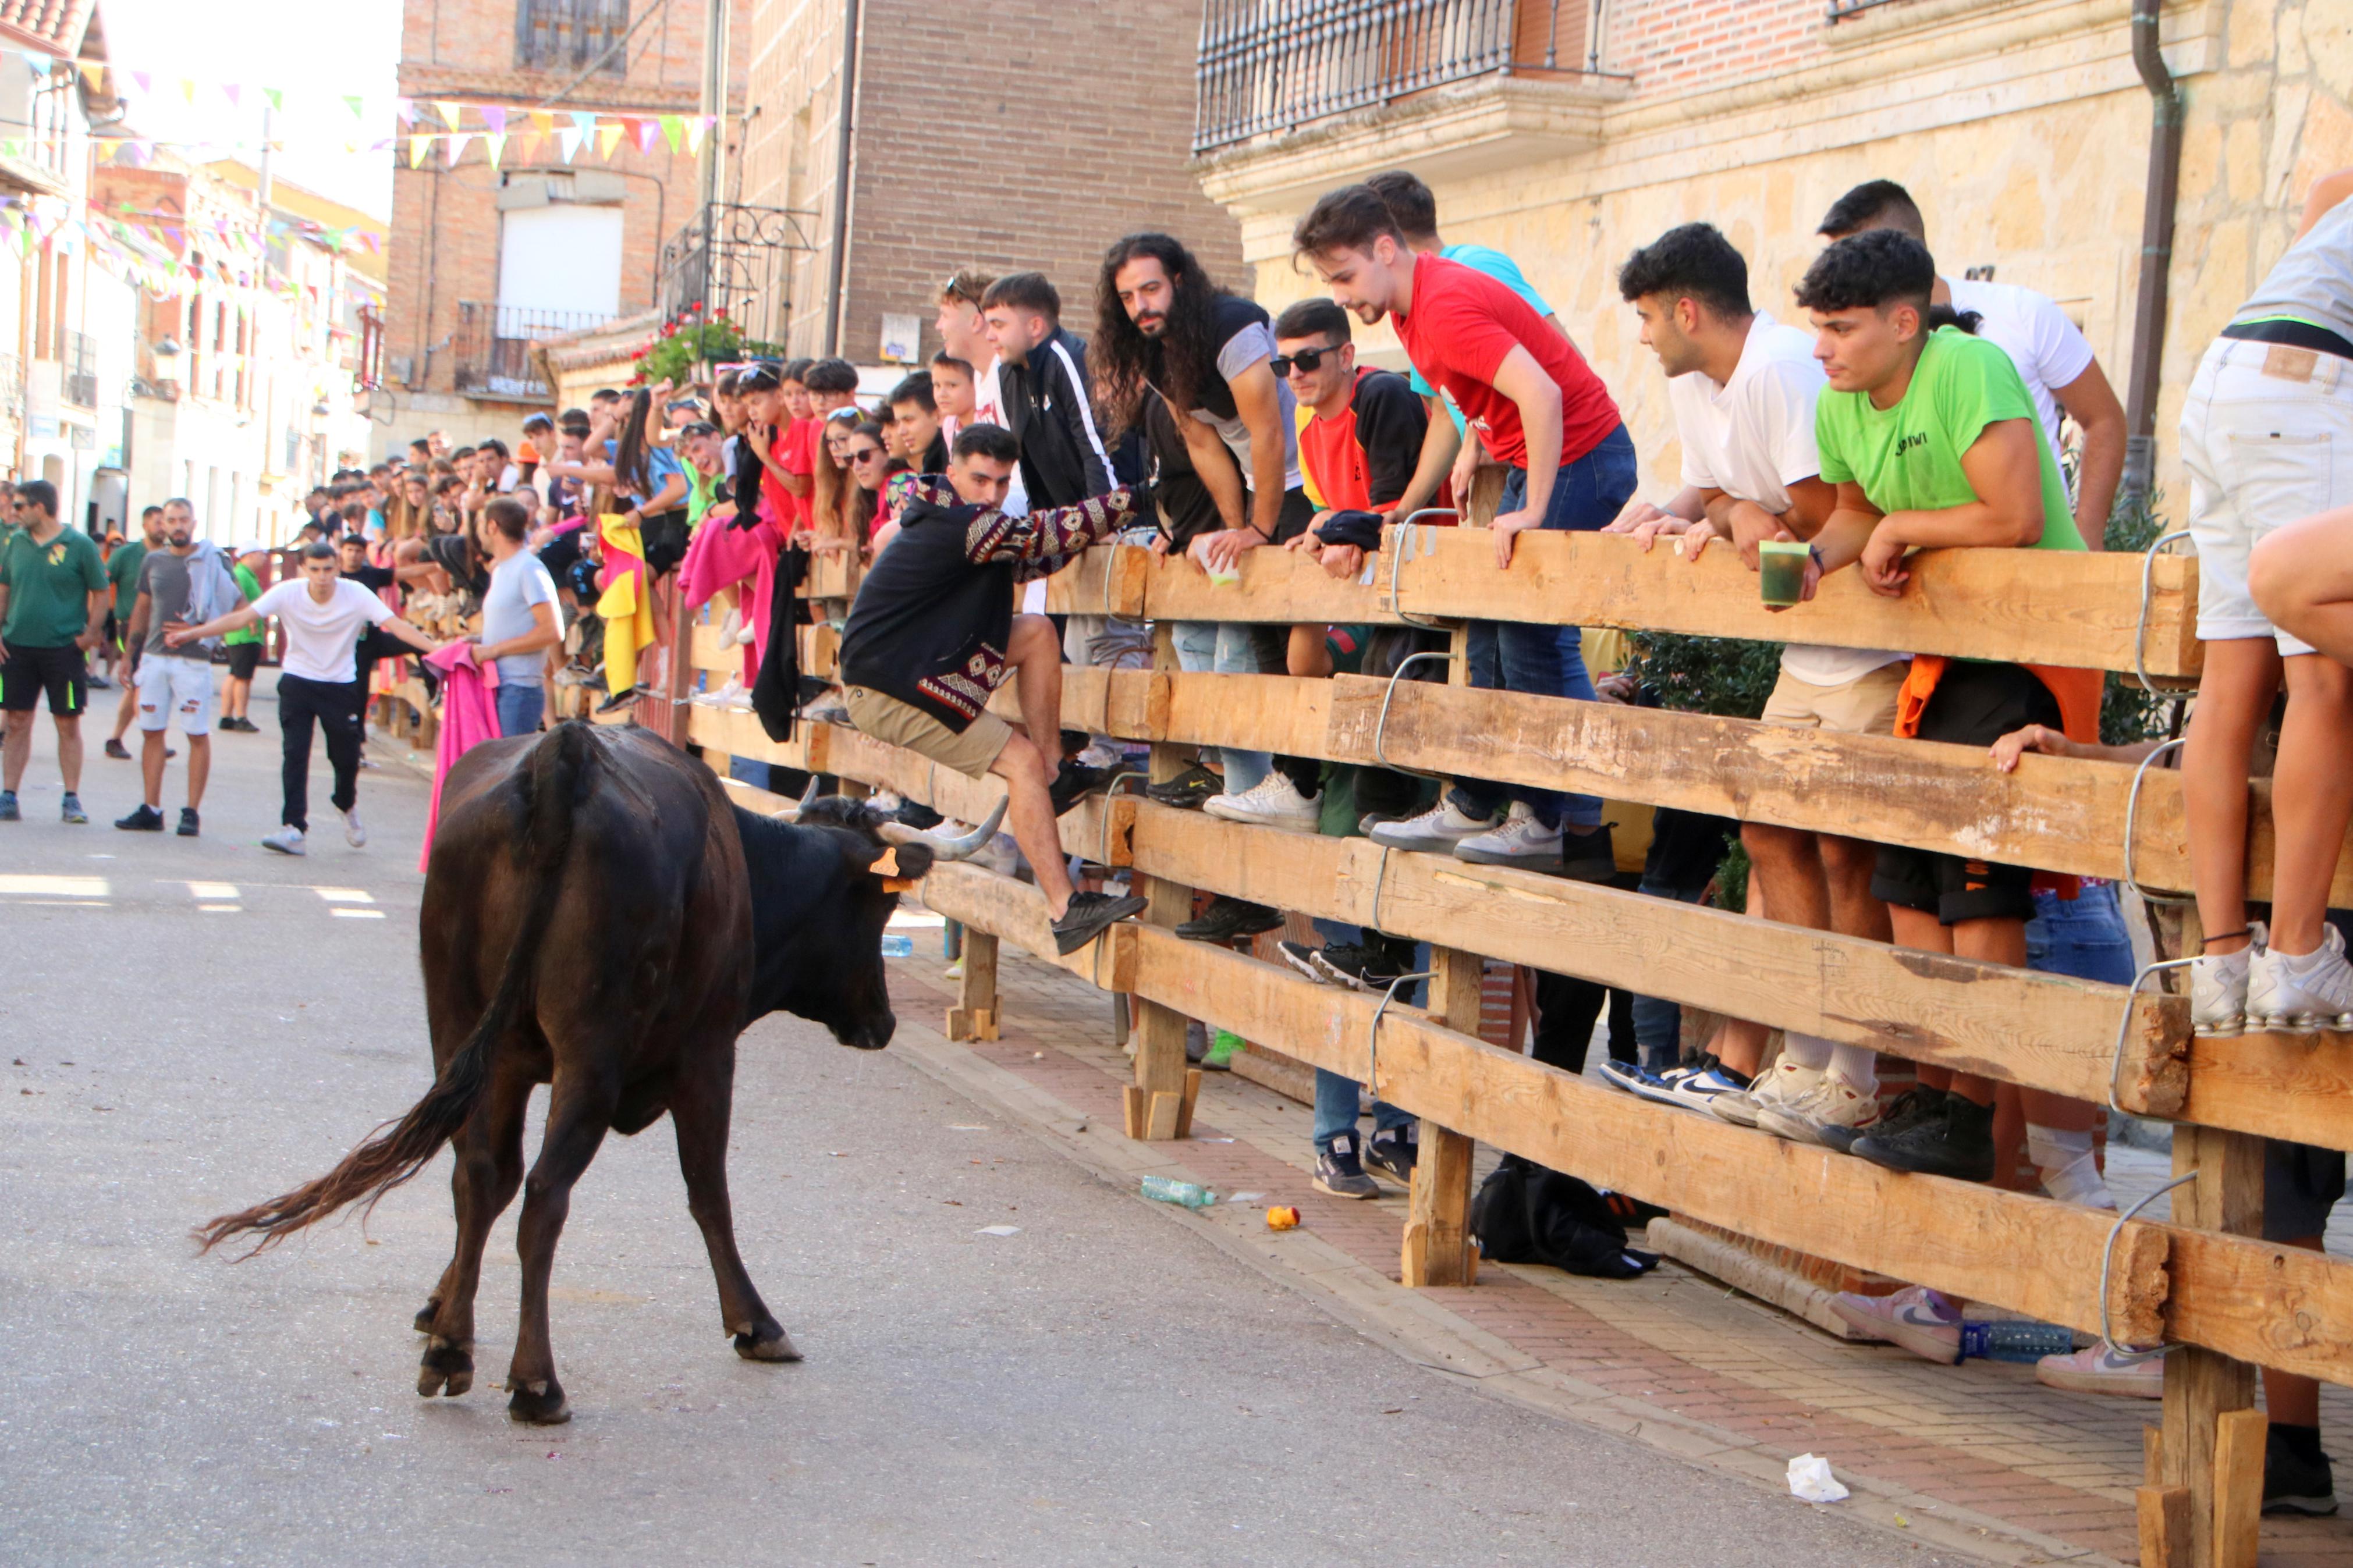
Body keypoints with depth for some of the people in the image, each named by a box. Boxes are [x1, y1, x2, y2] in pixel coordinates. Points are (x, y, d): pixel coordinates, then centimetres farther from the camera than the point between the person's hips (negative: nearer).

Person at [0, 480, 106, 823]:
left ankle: (71, 800, 8)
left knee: (68, 725, 2)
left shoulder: (80, 546, -5)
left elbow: (100, 593, 0)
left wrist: (91, 634, -10)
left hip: (64, 649, -3)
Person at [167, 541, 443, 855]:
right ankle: (294, 830, -11)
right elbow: (242, 617, -19)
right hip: (297, 683, 0)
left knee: (346, 757, 2)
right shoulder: (288, 593, -16)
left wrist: (436, 649, -38)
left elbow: (396, 624, -24)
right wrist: (192, 633, -28)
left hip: (341, 685, 0)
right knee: (295, 755, -11)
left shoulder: (357, 595, -17)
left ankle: (348, 808, 34)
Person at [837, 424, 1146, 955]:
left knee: (1036, 633, 8)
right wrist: (1131, 500, -10)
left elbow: (1027, 561, 18)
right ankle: (1065, 910, -19)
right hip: (888, 690, -10)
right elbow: (1043, 535, -19)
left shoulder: (947, 519, 10)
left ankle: (1050, 774, 8)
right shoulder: (960, 526, -20)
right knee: (1021, 761, -15)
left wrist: (1097, 526, 7)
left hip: (916, 663, 10)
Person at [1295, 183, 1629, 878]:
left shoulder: (1445, 306, -23)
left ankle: (1574, 828, -8)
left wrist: (1533, 512, -29)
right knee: (1491, 632, 12)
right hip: (1532, 460, 11)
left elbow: (1540, 395, -33)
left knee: (1531, 637, -11)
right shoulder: (1412, 304, 9)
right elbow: (1450, 407, 21)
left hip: (1580, 456, -11)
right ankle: (1473, 806, 19)